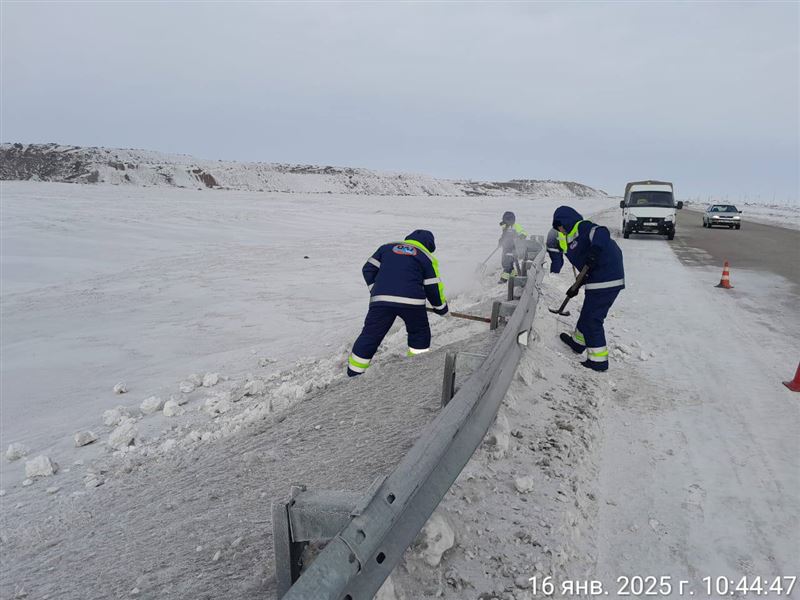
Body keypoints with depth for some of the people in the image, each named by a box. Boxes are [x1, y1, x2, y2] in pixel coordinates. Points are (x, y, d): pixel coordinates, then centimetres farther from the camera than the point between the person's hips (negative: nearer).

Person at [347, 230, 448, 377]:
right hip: (412, 300, -1)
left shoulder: (387, 247, 24)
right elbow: (433, 287, 14)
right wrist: (442, 308, 27)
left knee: (370, 336, 8)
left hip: (381, 299, 2)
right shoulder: (427, 257, 17)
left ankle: (353, 375, 13)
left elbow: (368, 269, 17)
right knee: (420, 334, 21)